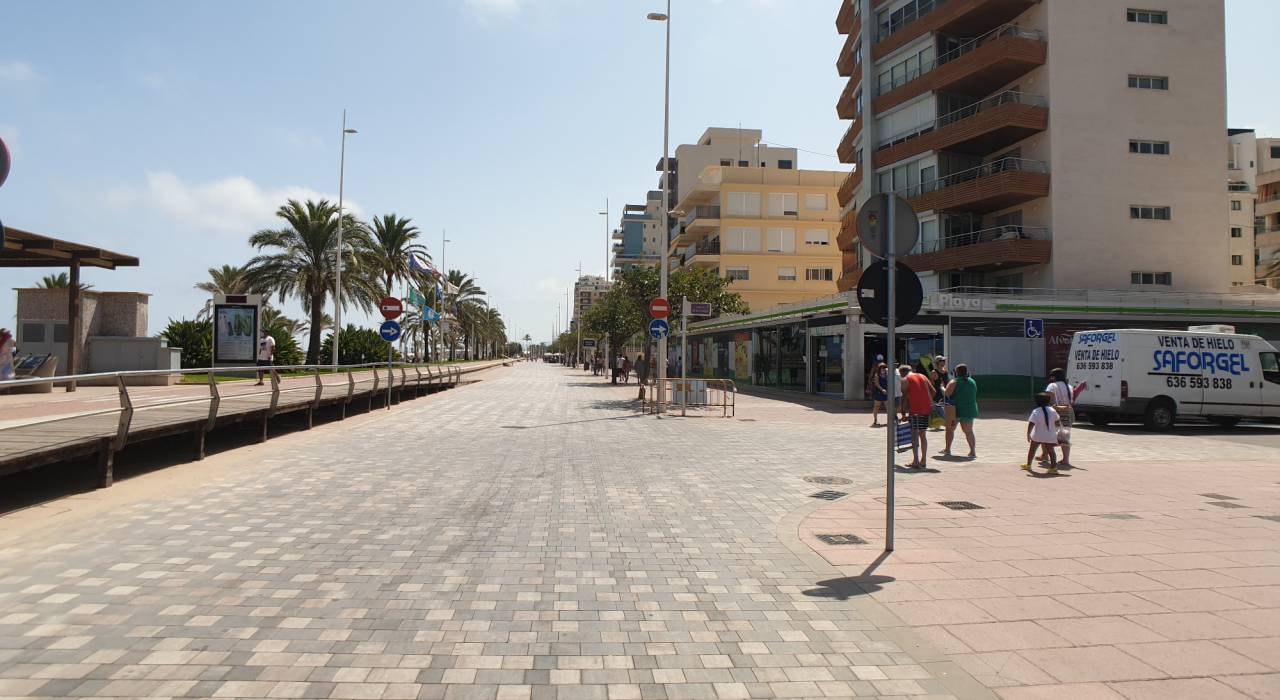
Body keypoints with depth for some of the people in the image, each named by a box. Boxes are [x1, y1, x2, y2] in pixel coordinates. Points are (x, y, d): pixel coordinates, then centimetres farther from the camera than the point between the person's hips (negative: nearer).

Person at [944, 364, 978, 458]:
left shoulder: (954, 382, -11)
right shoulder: (973, 382, 8)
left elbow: (946, 394, -18)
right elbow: (973, 396, 17)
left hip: (955, 410, -4)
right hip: (970, 410, 4)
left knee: (950, 429, 13)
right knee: (969, 431, 9)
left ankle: (947, 450, 18)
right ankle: (973, 451, -2)